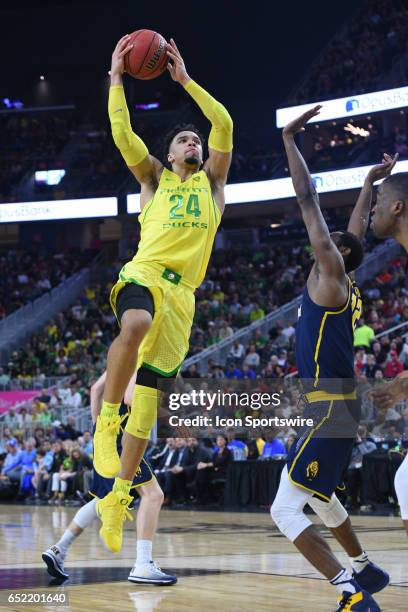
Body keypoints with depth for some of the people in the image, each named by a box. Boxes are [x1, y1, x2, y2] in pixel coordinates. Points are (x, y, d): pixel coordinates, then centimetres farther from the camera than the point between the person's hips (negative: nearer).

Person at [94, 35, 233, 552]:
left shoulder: (211, 182, 22)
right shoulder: (154, 178, 18)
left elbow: (224, 126, 9)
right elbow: (122, 134, 4)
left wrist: (185, 80, 9)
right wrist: (116, 77, 5)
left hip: (182, 292, 3)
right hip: (143, 275, -3)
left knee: (147, 395, -1)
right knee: (136, 327, -40)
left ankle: (119, 494, 3)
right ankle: (106, 420, -27)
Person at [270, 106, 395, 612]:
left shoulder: (331, 274, -8)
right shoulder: (341, 285, 14)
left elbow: (308, 199, -9)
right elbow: (358, 231, 31)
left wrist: (289, 141, -5)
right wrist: (369, 183, 41)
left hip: (328, 409, -10)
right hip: (330, 406, 10)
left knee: (285, 511, -15)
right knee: (319, 498, 30)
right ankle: (365, 571, 43)